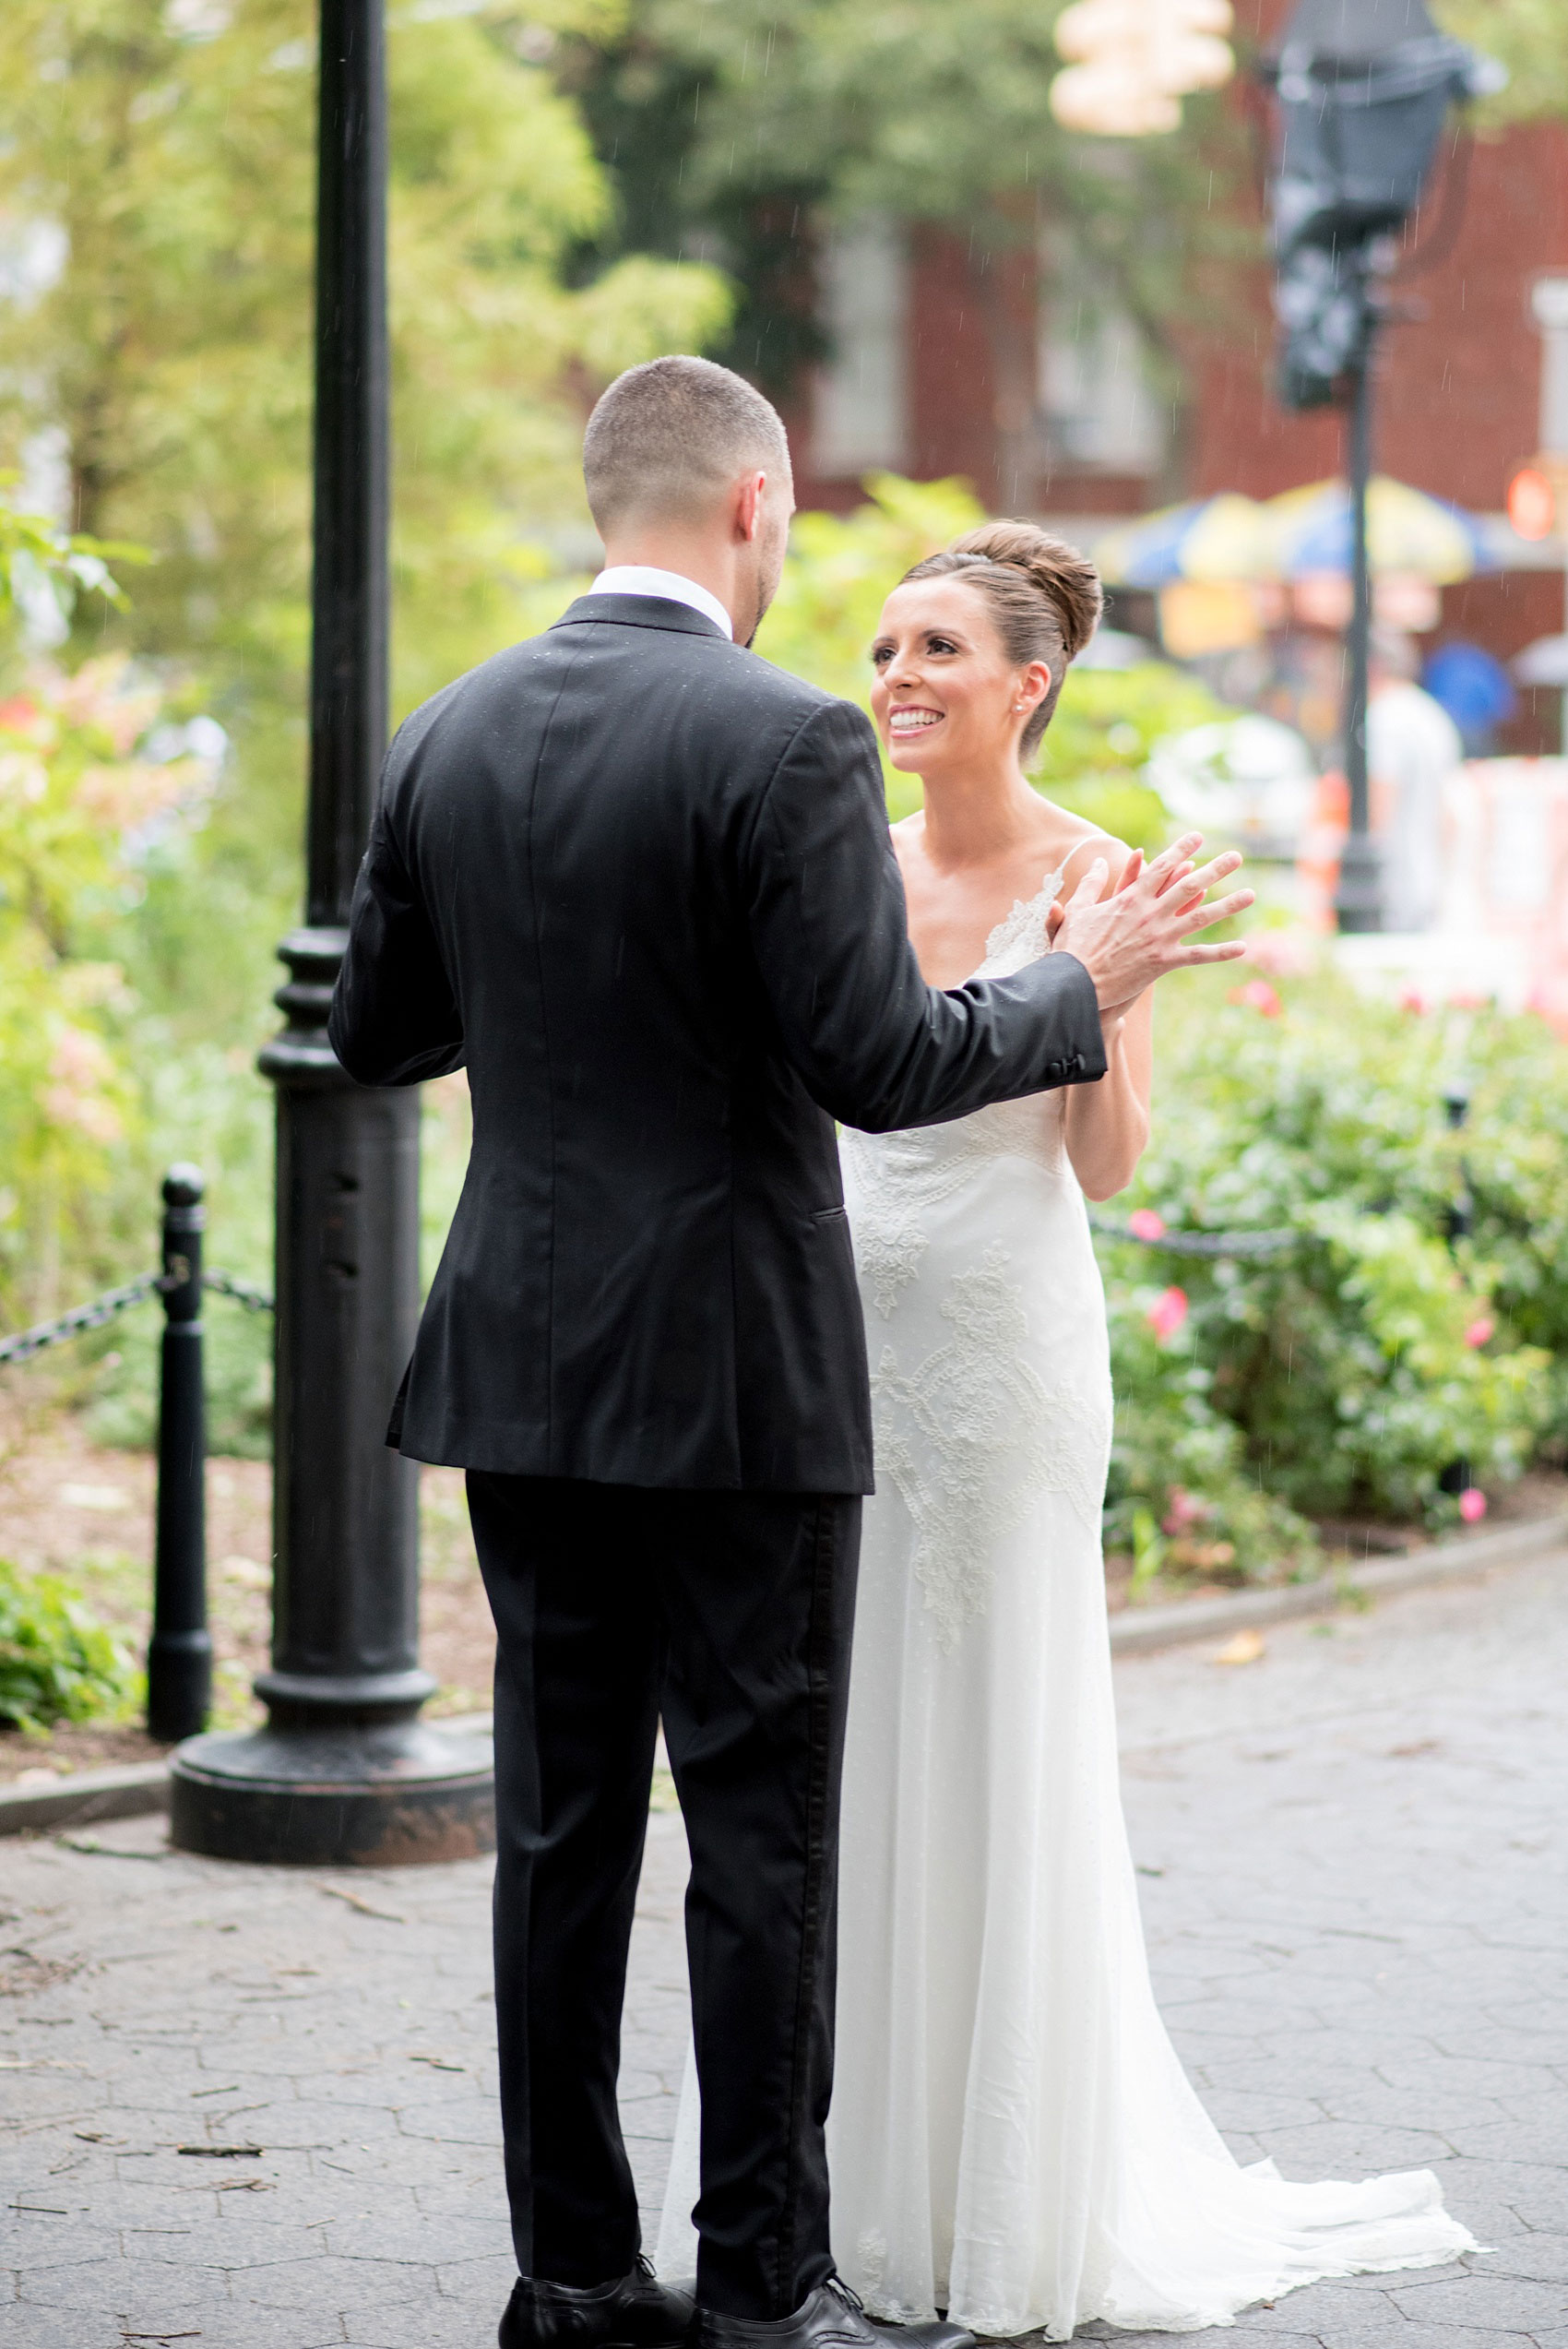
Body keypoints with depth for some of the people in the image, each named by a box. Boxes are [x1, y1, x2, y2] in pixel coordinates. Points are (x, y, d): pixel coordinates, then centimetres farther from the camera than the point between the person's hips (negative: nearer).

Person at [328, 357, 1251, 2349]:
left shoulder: (449, 737, 5)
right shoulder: (784, 743, -14)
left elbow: (374, 1035, 12)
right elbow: (879, 1062, -17)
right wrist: (1083, 988, -2)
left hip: (524, 1363, 6)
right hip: (734, 1370, -6)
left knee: (559, 1821, 10)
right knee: (762, 1830, 2)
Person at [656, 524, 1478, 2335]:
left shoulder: (1088, 874, -6)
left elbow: (1106, 1164, -9)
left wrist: (1115, 1000, -23)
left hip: (1004, 1338, -5)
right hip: (839, 1331, 5)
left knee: (995, 1752, 1)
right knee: (835, 1748, 7)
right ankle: (847, 2180, 18)